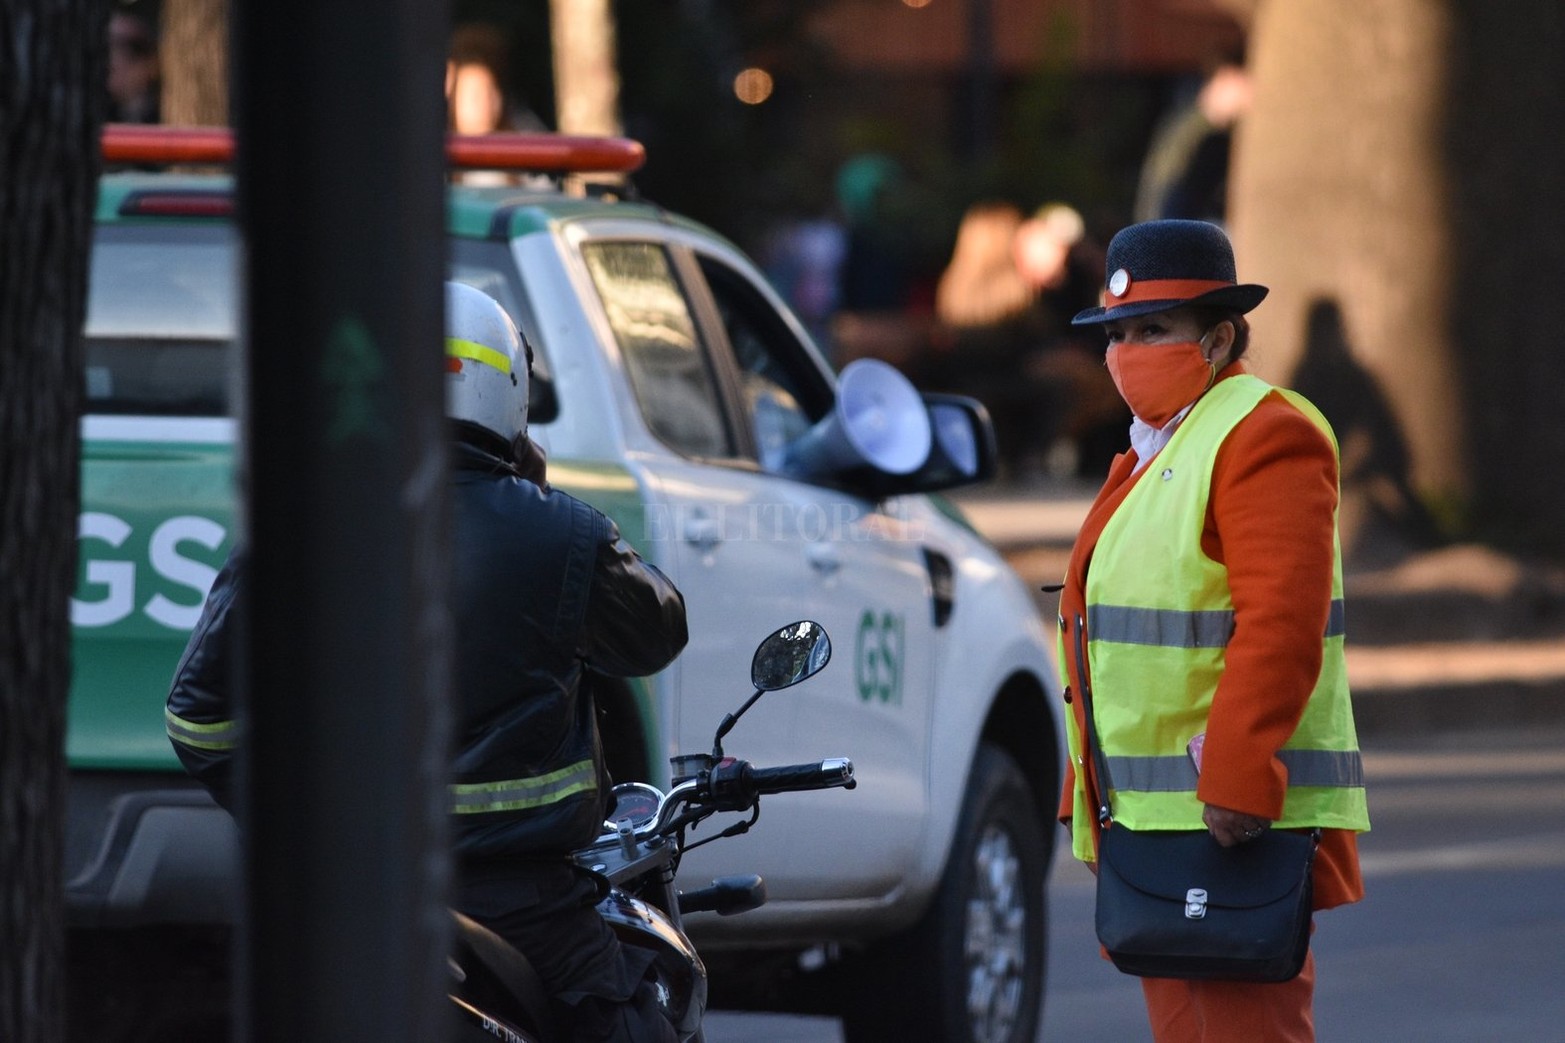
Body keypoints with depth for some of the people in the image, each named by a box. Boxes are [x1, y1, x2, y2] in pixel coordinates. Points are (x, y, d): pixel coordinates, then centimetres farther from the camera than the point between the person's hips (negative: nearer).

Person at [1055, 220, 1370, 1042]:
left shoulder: (1263, 436, -11)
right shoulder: (1149, 455, 22)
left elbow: (1282, 625, -21)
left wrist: (1234, 783, -27)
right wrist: (1086, 793, 21)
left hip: (1229, 824, -11)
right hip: (1154, 821, 11)